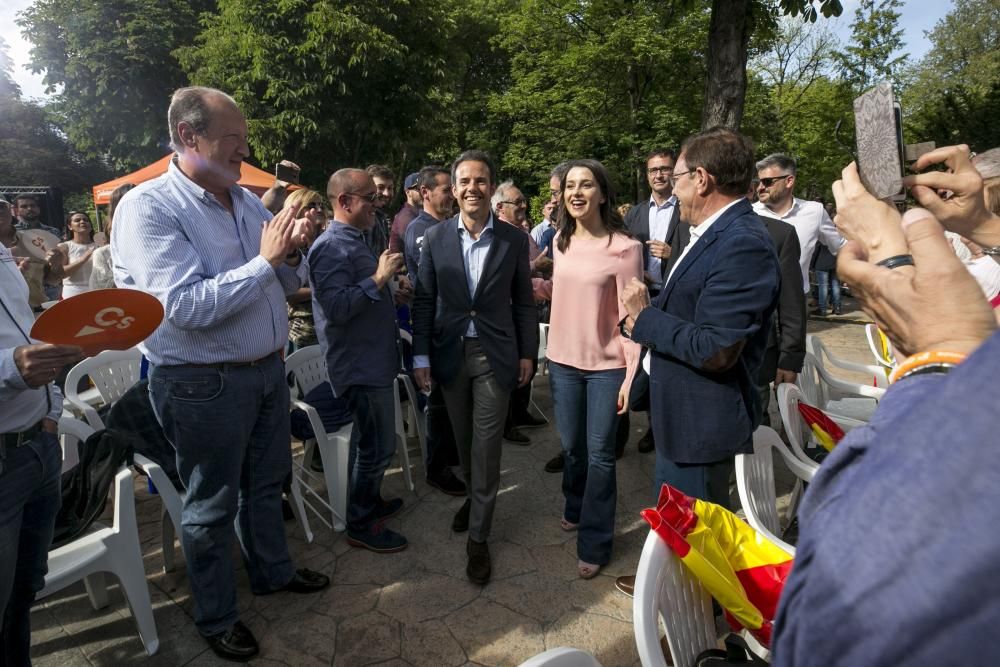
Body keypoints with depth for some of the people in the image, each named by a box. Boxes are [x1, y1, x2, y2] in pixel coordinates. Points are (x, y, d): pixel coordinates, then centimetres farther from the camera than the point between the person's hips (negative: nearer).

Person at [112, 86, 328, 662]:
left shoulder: (248, 200, 6)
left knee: (267, 481, 22)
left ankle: (273, 570, 45)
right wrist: (264, 260, -22)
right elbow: (186, 307, -26)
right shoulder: (149, 207, -16)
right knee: (212, 504, 11)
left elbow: (285, 285, 11)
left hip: (268, 369, 7)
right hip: (203, 384, -6)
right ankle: (217, 616, 33)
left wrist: (291, 254, -10)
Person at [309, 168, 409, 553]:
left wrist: (386, 277, 11)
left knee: (375, 442, 21)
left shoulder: (354, 241, 13)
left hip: (373, 359, 10)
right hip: (360, 365, -10)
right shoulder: (332, 247, -19)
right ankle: (360, 525, 16)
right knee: (378, 446, 0)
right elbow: (335, 307, -29)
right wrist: (378, 278, -25)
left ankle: (370, 500, 39)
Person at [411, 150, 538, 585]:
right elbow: (424, 301, 1)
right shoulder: (435, 237, 0)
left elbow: (523, 301, 3)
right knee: (463, 439, 17)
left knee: (486, 445, 1)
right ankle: (474, 498, 43)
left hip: (495, 354, -2)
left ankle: (478, 536, 15)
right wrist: (421, 356, -2)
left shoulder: (514, 239, -2)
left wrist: (527, 353, 2)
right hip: (450, 352, 2)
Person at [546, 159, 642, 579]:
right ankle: (576, 509, 44)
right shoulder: (561, 241, 3)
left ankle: (595, 543, 22)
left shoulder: (625, 247, -14)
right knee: (571, 446, 18)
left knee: (599, 454, 5)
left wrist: (631, 375, -14)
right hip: (562, 360, 5)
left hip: (607, 366, -5)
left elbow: (631, 315, -13)